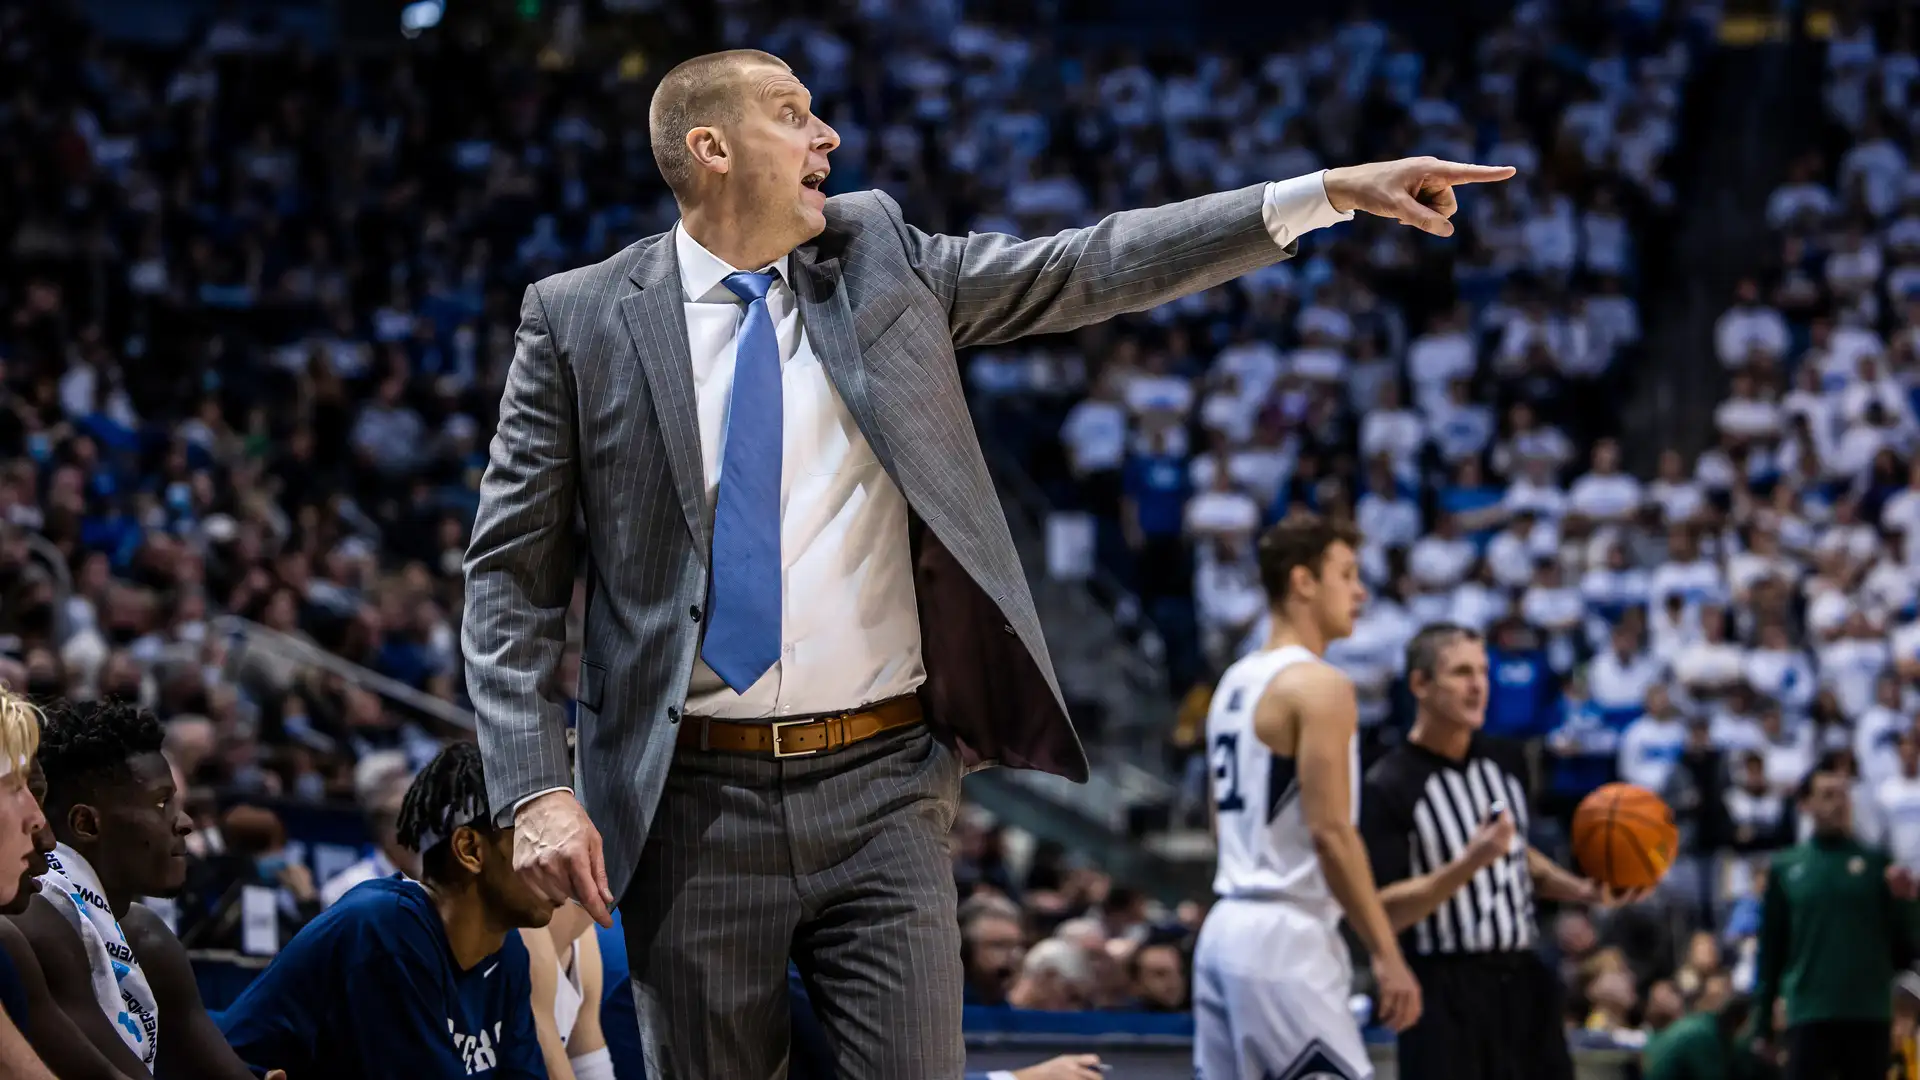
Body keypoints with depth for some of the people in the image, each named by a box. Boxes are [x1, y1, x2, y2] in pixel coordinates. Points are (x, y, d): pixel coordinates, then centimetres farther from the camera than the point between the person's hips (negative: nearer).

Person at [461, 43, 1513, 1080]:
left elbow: (1090, 270, 6)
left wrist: (1327, 193, 0)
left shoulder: (878, 260, 8)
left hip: (879, 790, 2)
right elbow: (511, 576, 1)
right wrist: (536, 789, -11)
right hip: (691, 803, -2)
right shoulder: (580, 320, 1)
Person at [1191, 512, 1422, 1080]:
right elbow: (1331, 832, -18)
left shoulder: (1235, 683, 16)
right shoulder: (1320, 686, -12)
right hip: (1286, 935, -9)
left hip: (1227, 925, 9)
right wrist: (1387, 953, -16)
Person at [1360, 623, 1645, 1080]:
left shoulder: (1507, 761, 11)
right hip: (1444, 993, -7)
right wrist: (1470, 862, -26)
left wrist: (1582, 890, 9)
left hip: (1523, 978, 7)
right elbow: (1383, 912, -16)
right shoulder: (1388, 787, -11)